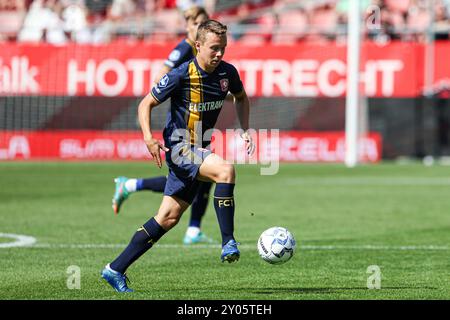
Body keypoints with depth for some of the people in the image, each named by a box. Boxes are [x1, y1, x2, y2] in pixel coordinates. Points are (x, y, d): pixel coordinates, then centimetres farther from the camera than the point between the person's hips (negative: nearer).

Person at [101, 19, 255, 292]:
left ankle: (116, 269, 12)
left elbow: (242, 98, 21)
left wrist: (245, 129, 6)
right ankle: (228, 243, -25)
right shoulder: (181, 75, -17)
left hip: (199, 148, 6)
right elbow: (146, 104, -9)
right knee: (225, 170, -31)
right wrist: (148, 138, -24)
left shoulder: (227, 73, -1)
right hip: (179, 146, -6)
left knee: (169, 218, 5)